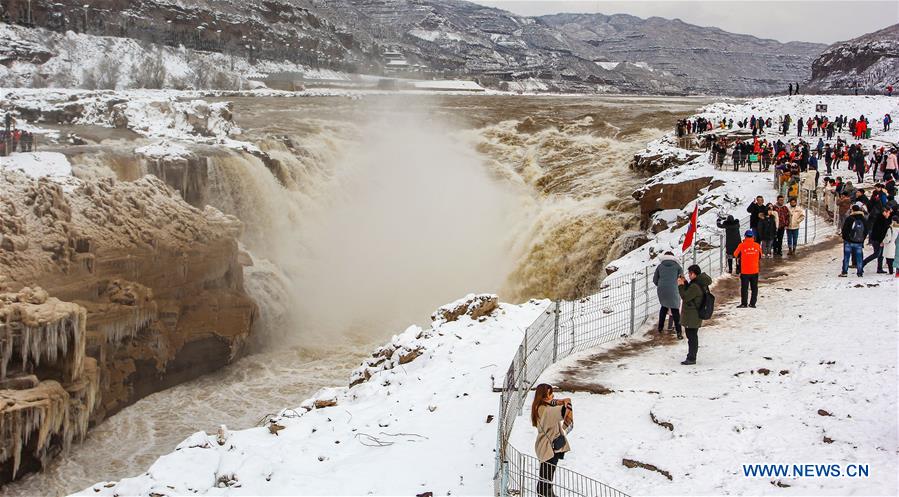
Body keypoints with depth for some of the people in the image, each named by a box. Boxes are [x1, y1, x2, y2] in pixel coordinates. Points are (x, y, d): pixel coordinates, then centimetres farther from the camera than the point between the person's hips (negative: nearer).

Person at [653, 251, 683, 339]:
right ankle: (679, 332, -3)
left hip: (661, 290, 3)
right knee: (675, 310, 4)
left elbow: (655, 280, 12)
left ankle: (660, 327, 31)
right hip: (673, 290, -3)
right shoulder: (677, 266, 6)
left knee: (664, 306, 26)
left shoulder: (660, 266, 11)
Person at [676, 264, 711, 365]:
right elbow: (689, 292, 18)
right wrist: (685, 282, 9)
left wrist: (680, 285, -11)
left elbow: (685, 297, -19)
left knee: (692, 337, -3)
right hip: (696, 316, 10)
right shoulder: (701, 284, 8)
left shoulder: (695, 286, -24)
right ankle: (691, 357, 26)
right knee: (692, 336, 17)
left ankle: (691, 358, 2)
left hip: (691, 318, -10)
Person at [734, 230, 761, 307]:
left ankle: (744, 303, 4)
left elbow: (735, 254, 4)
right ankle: (752, 303, 12)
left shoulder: (742, 245, -10)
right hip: (755, 271, 2)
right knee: (754, 288, 13)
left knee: (744, 288, 5)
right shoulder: (757, 246, -2)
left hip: (744, 271, -2)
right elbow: (760, 256, 11)